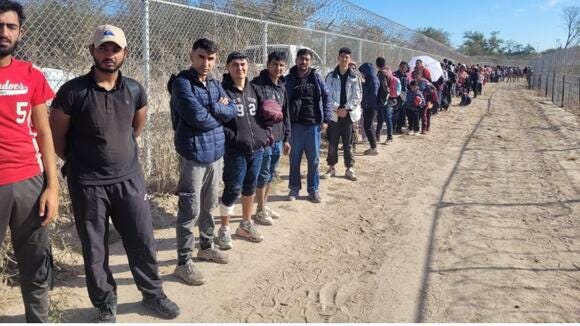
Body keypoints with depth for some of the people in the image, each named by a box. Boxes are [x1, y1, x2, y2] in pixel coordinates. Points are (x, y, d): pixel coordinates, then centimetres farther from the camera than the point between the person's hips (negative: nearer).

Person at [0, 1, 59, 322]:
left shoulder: (31, 76, 5)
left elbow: (43, 133, 8)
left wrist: (52, 186, 2)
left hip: (30, 182, 2)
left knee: (37, 268, 12)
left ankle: (39, 320, 29)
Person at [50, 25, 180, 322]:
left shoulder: (135, 90, 1)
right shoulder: (72, 92, -12)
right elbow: (56, 138, -2)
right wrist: (83, 162, 9)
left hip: (129, 179, 3)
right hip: (87, 185, -3)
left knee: (143, 242, 10)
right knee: (94, 250, 10)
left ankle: (153, 294, 31)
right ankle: (106, 304, 29)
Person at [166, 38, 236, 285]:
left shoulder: (215, 84, 12)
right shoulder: (182, 83, -11)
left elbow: (232, 111, 5)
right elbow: (198, 117, -21)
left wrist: (214, 108, -12)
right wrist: (219, 112, -4)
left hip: (216, 153, 7)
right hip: (193, 155, -7)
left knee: (209, 206, 19)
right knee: (190, 210, -2)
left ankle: (206, 247, 36)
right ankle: (183, 263, 8)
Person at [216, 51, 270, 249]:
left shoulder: (252, 90, 11)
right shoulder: (223, 91, -10)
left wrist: (264, 135, 7)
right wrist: (232, 137, -20)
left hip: (257, 148, 7)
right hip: (235, 150, -6)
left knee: (250, 187, 16)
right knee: (233, 190, -1)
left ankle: (246, 224, 33)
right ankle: (224, 230, 17)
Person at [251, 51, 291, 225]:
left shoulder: (282, 86, 12)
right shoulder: (257, 84, -11)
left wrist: (286, 138, 15)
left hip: (278, 139, 7)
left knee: (271, 174, 16)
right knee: (263, 175, 1)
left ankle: (264, 205, 29)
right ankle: (260, 211, 14)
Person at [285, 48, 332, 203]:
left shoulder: (316, 77, 3)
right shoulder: (289, 79, 1)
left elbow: (326, 97, 4)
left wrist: (326, 119, -3)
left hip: (314, 125, 1)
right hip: (295, 125, 0)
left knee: (314, 159, 7)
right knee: (294, 159, 9)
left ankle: (313, 189, 20)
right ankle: (294, 188, 23)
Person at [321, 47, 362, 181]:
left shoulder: (354, 77, 2)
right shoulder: (331, 76, 2)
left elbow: (357, 96, -2)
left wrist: (346, 109, -11)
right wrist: (337, 108, -13)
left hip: (349, 114, 0)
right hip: (334, 113, 0)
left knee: (347, 143, 6)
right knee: (332, 143, 5)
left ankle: (350, 168, 14)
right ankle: (331, 168, 16)